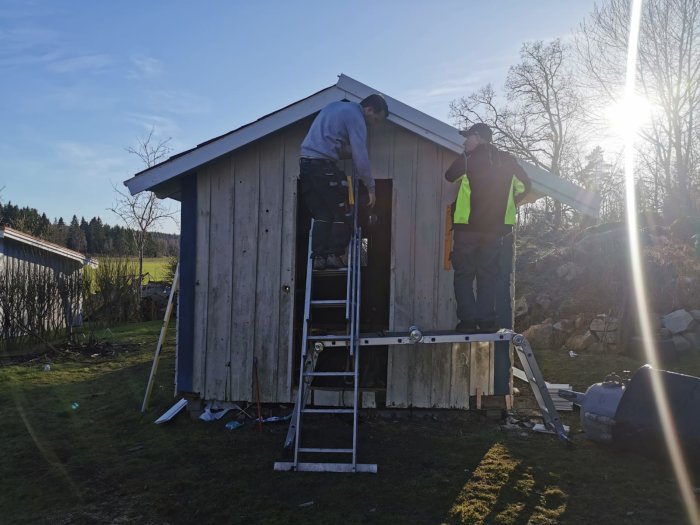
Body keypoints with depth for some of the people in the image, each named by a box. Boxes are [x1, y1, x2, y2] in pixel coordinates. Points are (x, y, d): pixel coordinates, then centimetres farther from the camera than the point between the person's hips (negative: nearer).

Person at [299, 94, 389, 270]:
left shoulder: (335, 106, 24)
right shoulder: (355, 116, -3)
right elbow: (360, 155, -9)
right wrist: (370, 186, -3)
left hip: (305, 162, 8)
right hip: (324, 165, -8)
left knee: (321, 215, 9)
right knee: (342, 214, 2)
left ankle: (319, 257, 3)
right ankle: (334, 255, -3)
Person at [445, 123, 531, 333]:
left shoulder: (468, 158, -4)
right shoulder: (507, 160, 7)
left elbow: (449, 176, 11)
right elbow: (524, 185, 12)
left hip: (468, 225, -3)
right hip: (495, 227, 3)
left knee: (464, 274, 4)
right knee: (488, 274, 9)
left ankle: (468, 320, -4)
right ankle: (486, 320, 3)